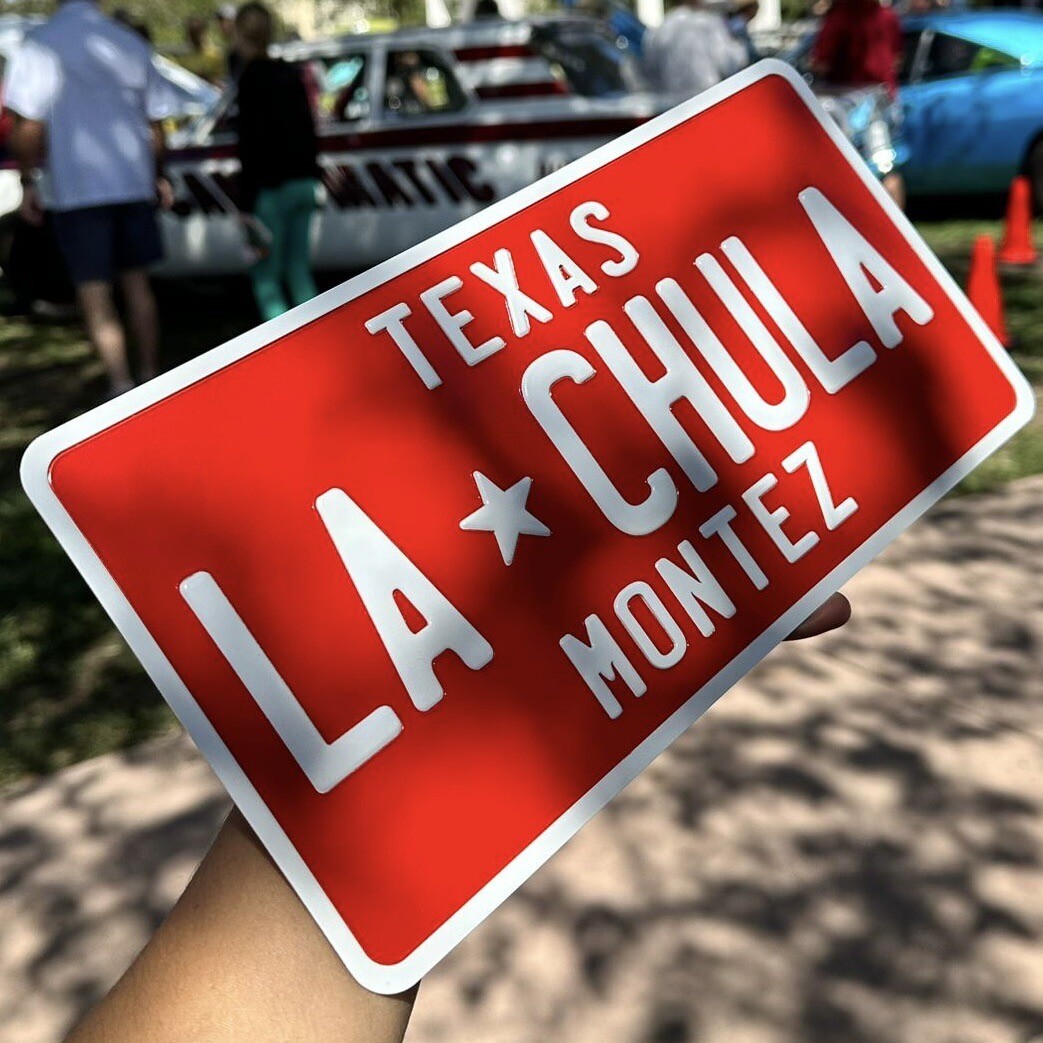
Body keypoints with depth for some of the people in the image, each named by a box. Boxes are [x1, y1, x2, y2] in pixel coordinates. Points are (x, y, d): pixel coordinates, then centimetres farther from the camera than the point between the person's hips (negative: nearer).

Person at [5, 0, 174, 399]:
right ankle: (150, 377, 20)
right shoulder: (132, 44, 8)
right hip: (133, 182, 4)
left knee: (94, 292, 2)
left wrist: (27, 181, 3)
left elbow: (28, 126, -8)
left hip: (76, 187, -4)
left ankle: (121, 385, -3)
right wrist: (157, 176, 24)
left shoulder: (39, 46, -5)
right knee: (137, 284, 15)